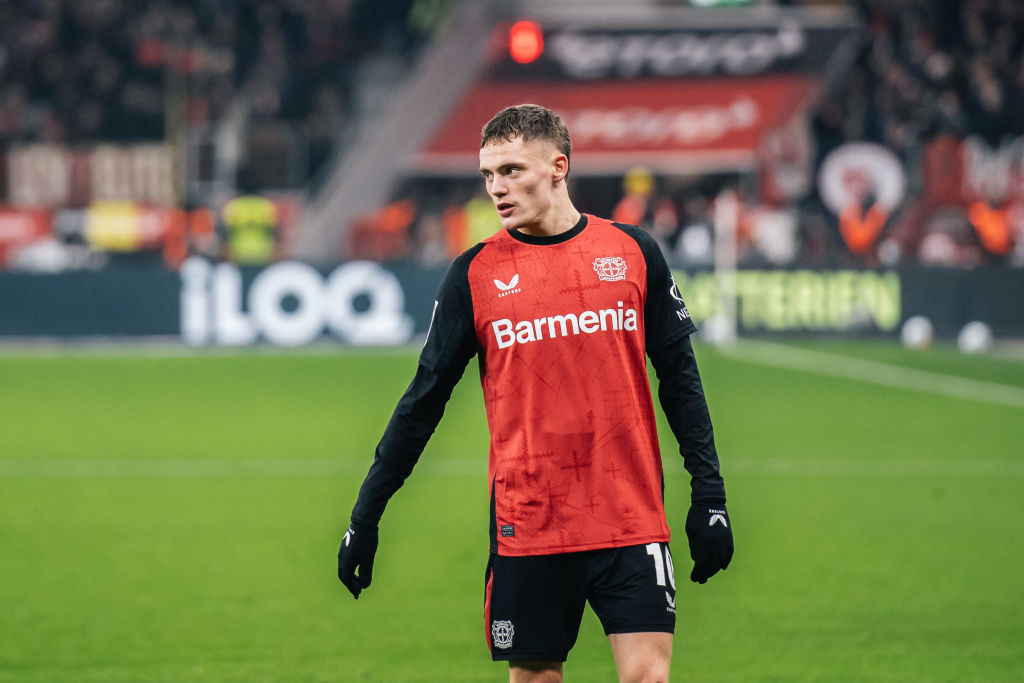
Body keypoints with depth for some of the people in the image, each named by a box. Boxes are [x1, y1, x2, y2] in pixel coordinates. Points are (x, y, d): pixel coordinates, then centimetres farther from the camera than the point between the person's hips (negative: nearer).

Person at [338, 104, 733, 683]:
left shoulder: (634, 253, 3)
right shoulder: (475, 275, 2)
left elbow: (679, 376, 8)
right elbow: (424, 400, 6)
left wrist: (709, 494, 3)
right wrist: (366, 516, 5)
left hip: (631, 520, 0)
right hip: (526, 526, 0)